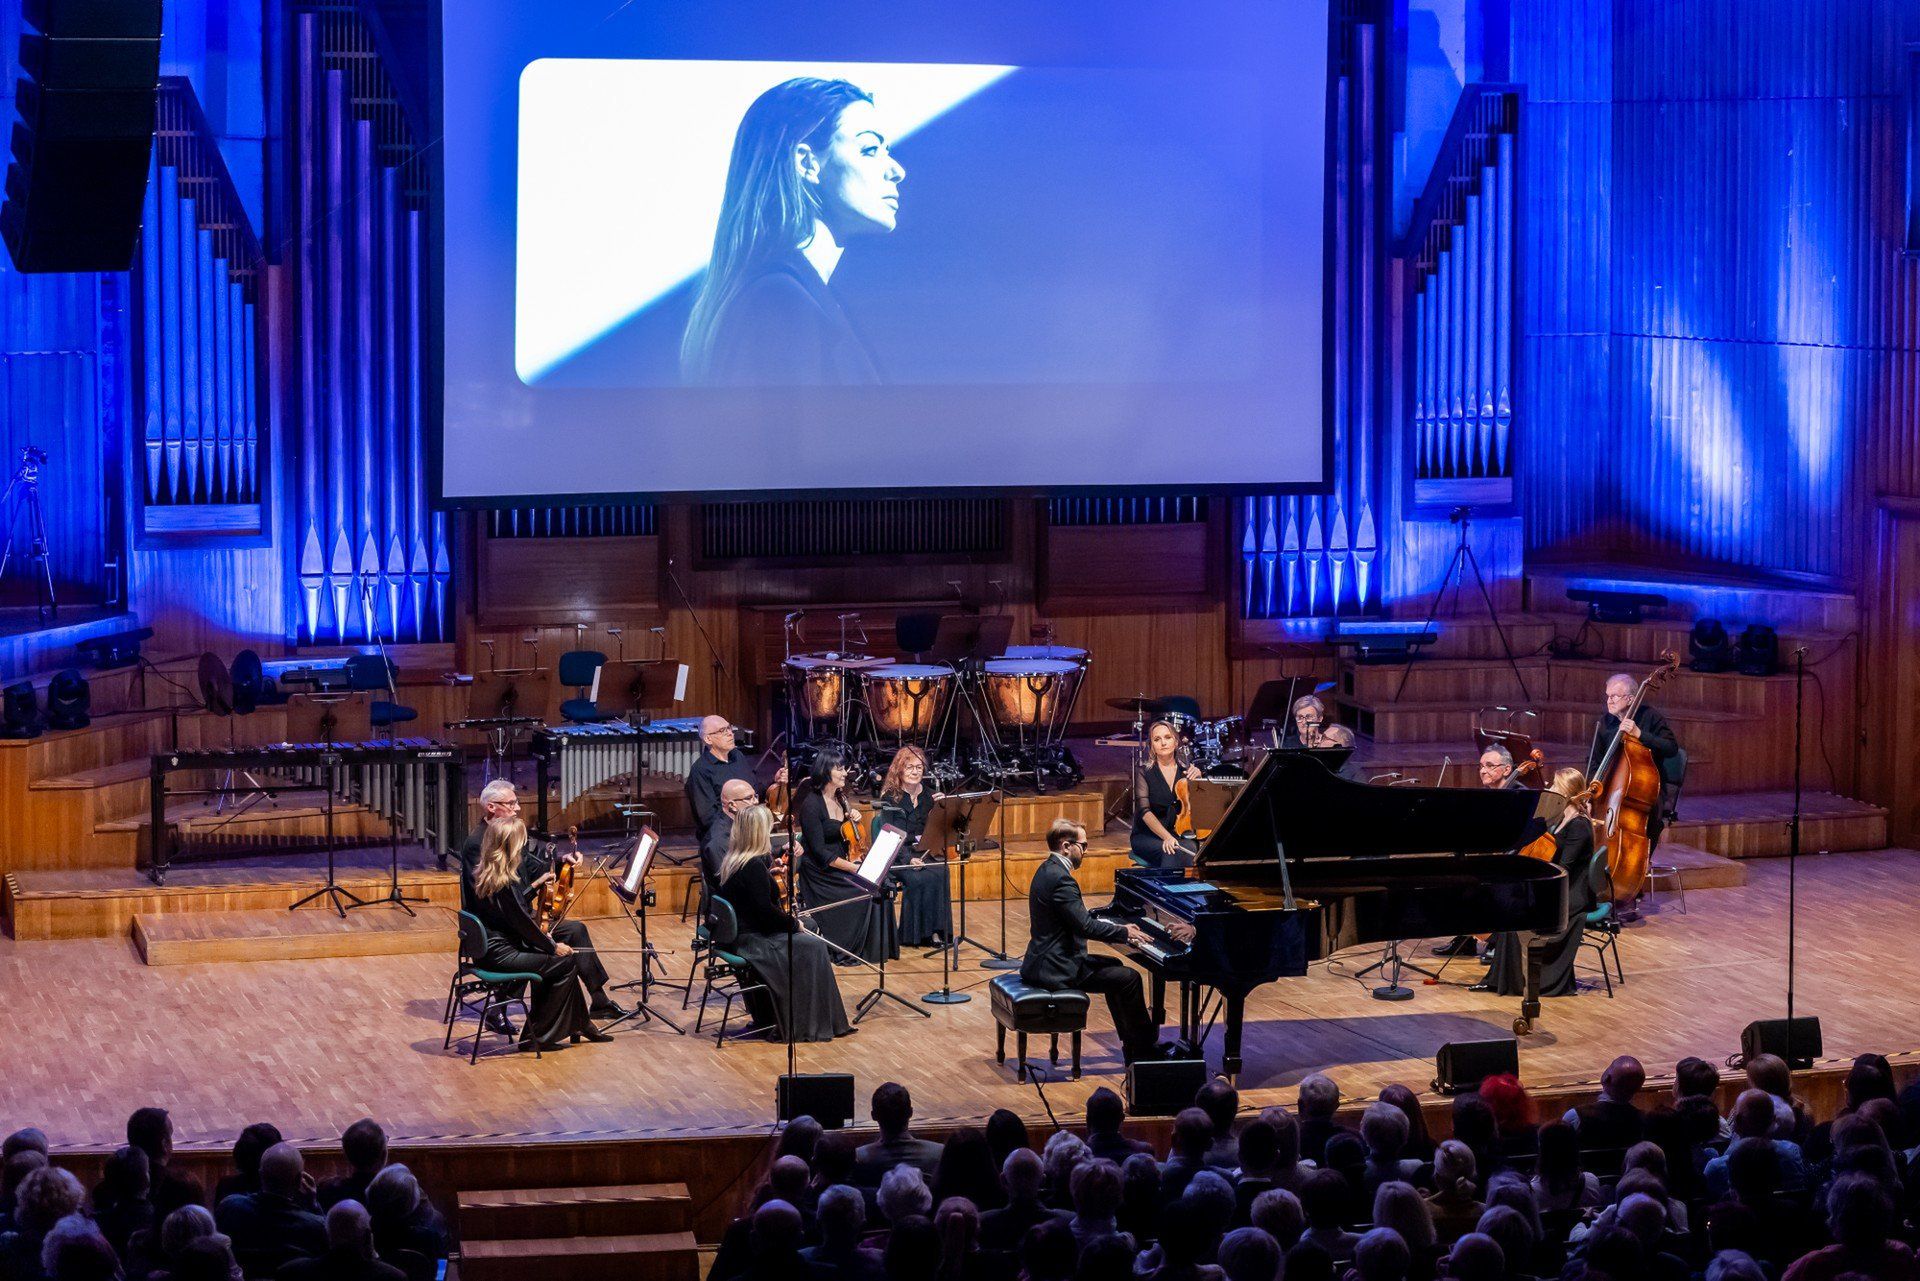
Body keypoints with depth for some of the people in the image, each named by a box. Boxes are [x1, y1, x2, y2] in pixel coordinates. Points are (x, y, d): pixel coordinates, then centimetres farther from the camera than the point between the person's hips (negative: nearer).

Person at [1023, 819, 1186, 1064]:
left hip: (1045, 959, 11)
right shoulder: (1061, 879, -22)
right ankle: (1145, 1047, 6)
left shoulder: (1049, 870, 12)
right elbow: (1086, 927, -23)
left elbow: (1081, 917, 18)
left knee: (1113, 966, 24)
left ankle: (1132, 1044, 26)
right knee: (1129, 977, -7)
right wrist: (1125, 933, -9)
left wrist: (1121, 928, 11)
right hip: (1057, 968, -11)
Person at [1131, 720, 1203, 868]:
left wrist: (1197, 781, -15)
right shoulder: (1144, 773, -1)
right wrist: (1167, 837, -28)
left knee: (1191, 848, -32)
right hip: (1147, 836, -3)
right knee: (1171, 852, -35)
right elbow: (1144, 811, -13)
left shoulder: (1187, 770, 8)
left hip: (1180, 835, 3)